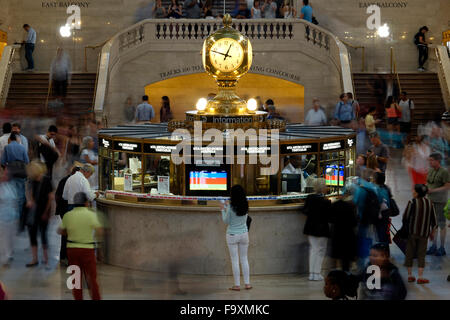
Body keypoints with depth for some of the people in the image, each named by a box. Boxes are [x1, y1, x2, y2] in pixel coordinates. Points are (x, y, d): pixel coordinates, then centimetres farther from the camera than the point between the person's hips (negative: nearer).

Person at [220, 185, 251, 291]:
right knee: (244, 258, 14)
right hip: (244, 234, 4)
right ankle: (247, 283, 15)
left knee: (235, 260, 3)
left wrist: (223, 210, 7)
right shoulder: (245, 206, -4)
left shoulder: (230, 207, -17)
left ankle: (237, 284, 5)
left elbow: (226, 221, -9)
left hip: (232, 235, -4)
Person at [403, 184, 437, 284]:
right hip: (424, 233, 2)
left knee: (410, 253, 10)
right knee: (421, 254, 7)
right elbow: (433, 220, 4)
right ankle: (420, 277, 5)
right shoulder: (429, 203, -1)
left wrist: (406, 228, 8)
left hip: (412, 232, -2)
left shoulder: (412, 202, -12)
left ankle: (410, 275, 16)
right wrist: (432, 232, 17)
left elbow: (405, 218, -10)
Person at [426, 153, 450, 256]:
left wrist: (433, 190, -19)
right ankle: (434, 246, 20)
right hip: (431, 200, 7)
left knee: (441, 224, 0)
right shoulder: (430, 171, 8)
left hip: (440, 201, -7)